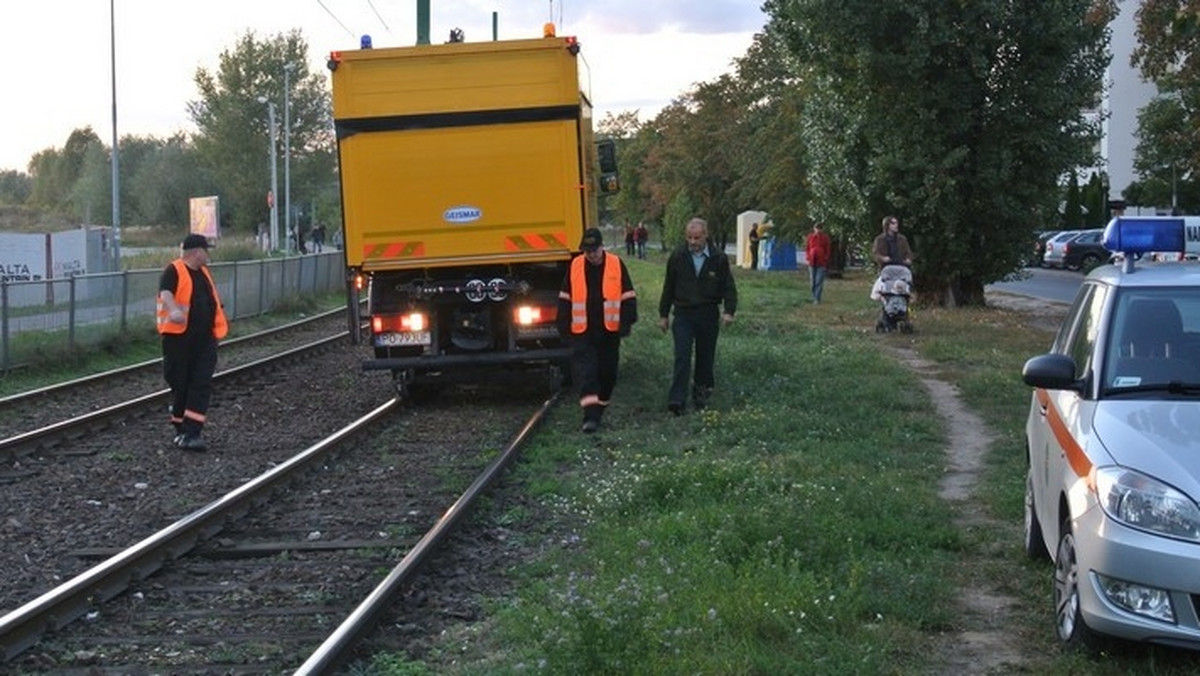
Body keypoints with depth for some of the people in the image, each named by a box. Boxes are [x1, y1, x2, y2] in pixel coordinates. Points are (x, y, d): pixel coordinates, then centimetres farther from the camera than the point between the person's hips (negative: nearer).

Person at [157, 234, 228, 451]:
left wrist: (219, 323, 36)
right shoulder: (174, 271, -8)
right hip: (179, 338, -6)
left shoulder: (204, 272, 17)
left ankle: (192, 433, -10)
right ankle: (181, 429, 22)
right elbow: (165, 293, -27)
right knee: (180, 385, 6)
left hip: (204, 340, 6)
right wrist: (174, 310, -47)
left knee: (202, 385, -6)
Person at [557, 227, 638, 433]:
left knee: (608, 371, 9)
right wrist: (564, 325, 6)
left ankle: (601, 407, 28)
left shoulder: (616, 265, -2)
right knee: (587, 372, -10)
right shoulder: (575, 266, 2)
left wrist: (626, 322, -4)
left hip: (609, 330, 0)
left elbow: (628, 296, 2)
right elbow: (565, 298, 10)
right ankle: (590, 415, -15)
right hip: (582, 331, 0)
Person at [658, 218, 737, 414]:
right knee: (682, 357, -11)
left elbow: (728, 287, 1)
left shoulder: (718, 258, -3)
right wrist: (663, 314, 9)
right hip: (683, 314, 0)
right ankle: (677, 400, -15)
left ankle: (701, 393, 26)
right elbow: (668, 287, 8)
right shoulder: (678, 257, 0)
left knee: (705, 358, 9)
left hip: (708, 315, 1)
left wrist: (729, 311, -14)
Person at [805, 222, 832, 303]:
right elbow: (807, 248, 10)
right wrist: (808, 258, -1)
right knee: (813, 281, 6)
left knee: (819, 281, -9)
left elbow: (827, 250, 3)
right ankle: (814, 297, 16)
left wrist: (825, 260, -5)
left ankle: (817, 299, -10)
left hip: (821, 263, -2)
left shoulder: (825, 237, 0)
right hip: (812, 262, 2)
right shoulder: (810, 237, 5)